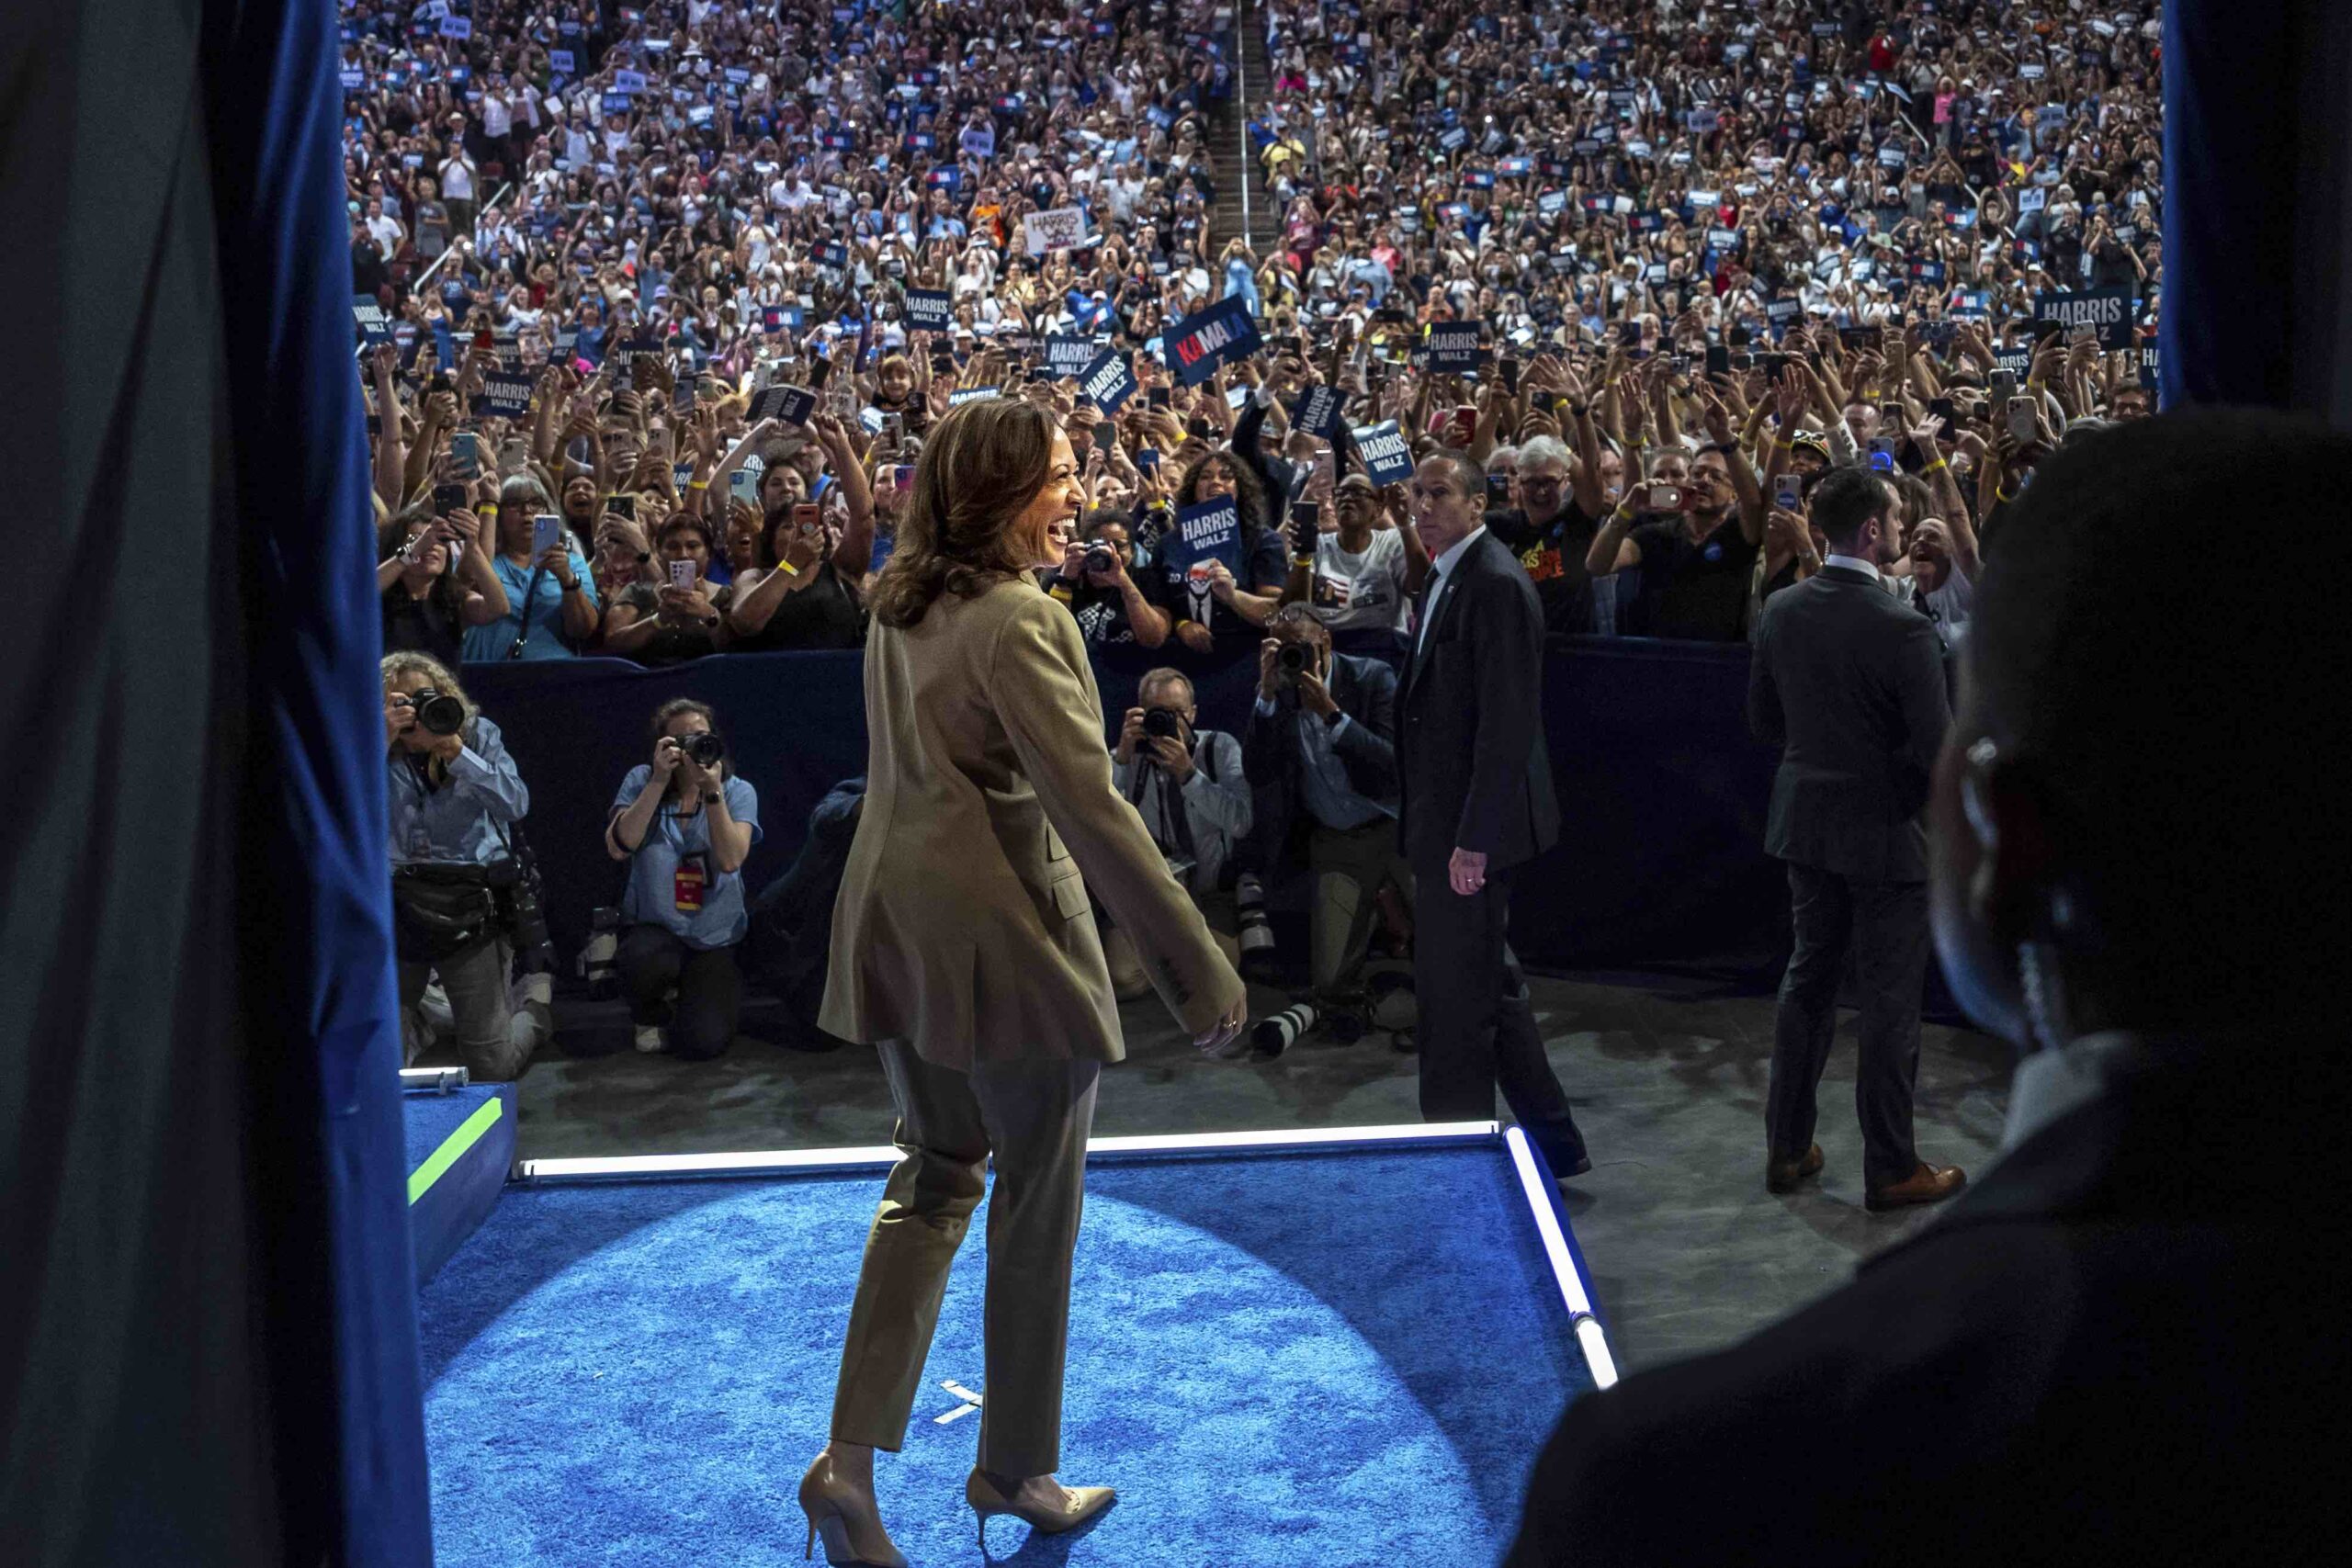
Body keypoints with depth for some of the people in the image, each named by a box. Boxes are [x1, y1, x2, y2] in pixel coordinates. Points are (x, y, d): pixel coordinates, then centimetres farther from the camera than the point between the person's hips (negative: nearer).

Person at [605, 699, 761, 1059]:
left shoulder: (738, 792, -2)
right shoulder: (641, 781, -2)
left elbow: (731, 860, -18)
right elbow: (618, 847, -18)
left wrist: (712, 791, -25)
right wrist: (659, 780, -22)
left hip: (716, 938, 0)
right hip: (653, 927, 0)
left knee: (704, 1043, -18)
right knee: (647, 962, -38)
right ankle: (651, 1015, 1)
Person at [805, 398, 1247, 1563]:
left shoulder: (899, 608, 7)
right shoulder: (1019, 620, -20)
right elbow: (1091, 807, -24)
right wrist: (1199, 969, -22)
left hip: (897, 923, 8)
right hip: (1002, 933, -8)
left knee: (932, 1175, 17)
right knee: (1038, 1198, 9)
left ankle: (850, 1457, 10)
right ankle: (1013, 1467, 24)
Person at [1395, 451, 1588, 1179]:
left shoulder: (1496, 585, -17)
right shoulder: (1446, 577, 14)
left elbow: (1507, 723, -22)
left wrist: (1474, 839, -22)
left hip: (1470, 825, -10)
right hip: (1441, 820, 10)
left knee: (1456, 996, -1)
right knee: (1489, 985, 17)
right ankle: (1553, 1143, 29)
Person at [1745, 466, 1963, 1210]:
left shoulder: (1781, 610, -3)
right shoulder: (1902, 627, -22)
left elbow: (1763, 720, 7)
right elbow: (1936, 747, -20)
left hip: (1807, 820, 6)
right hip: (1884, 830, -6)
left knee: (1808, 977, 18)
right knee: (1890, 1001, 5)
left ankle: (1787, 1148, 26)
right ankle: (1891, 1169, 15)